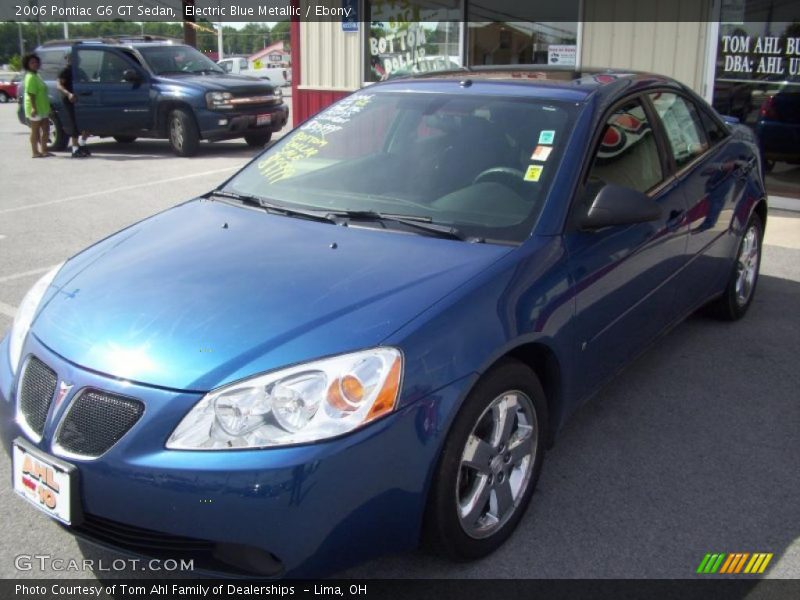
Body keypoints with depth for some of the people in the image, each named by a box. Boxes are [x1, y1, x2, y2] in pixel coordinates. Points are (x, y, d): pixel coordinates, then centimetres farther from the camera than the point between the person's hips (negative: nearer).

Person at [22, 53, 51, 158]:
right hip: (35, 109, -10)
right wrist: (33, 107, -28)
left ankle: (44, 150, 16)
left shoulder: (36, 76, 18)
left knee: (46, 130, 10)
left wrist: (47, 108, 22)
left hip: (42, 108, 10)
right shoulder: (31, 77, -13)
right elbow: (31, 93, -21)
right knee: (35, 130, -4)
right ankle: (35, 152, 1)